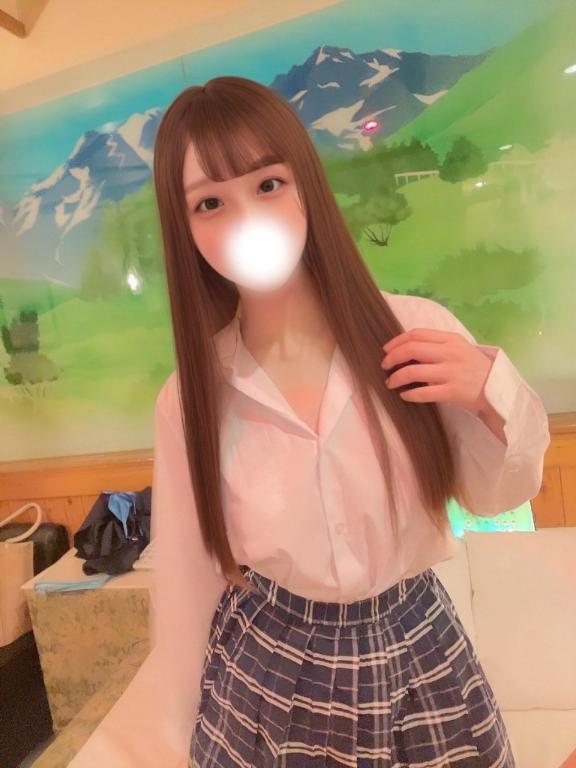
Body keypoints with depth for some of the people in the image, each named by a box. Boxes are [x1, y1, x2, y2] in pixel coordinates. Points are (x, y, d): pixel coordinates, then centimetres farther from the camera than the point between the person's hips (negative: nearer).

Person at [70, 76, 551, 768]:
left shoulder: (419, 332, -18)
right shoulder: (189, 399, -15)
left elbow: (495, 494, -3)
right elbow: (188, 582, -3)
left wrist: (494, 393, -23)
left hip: (420, 658, 1)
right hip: (266, 674, 1)